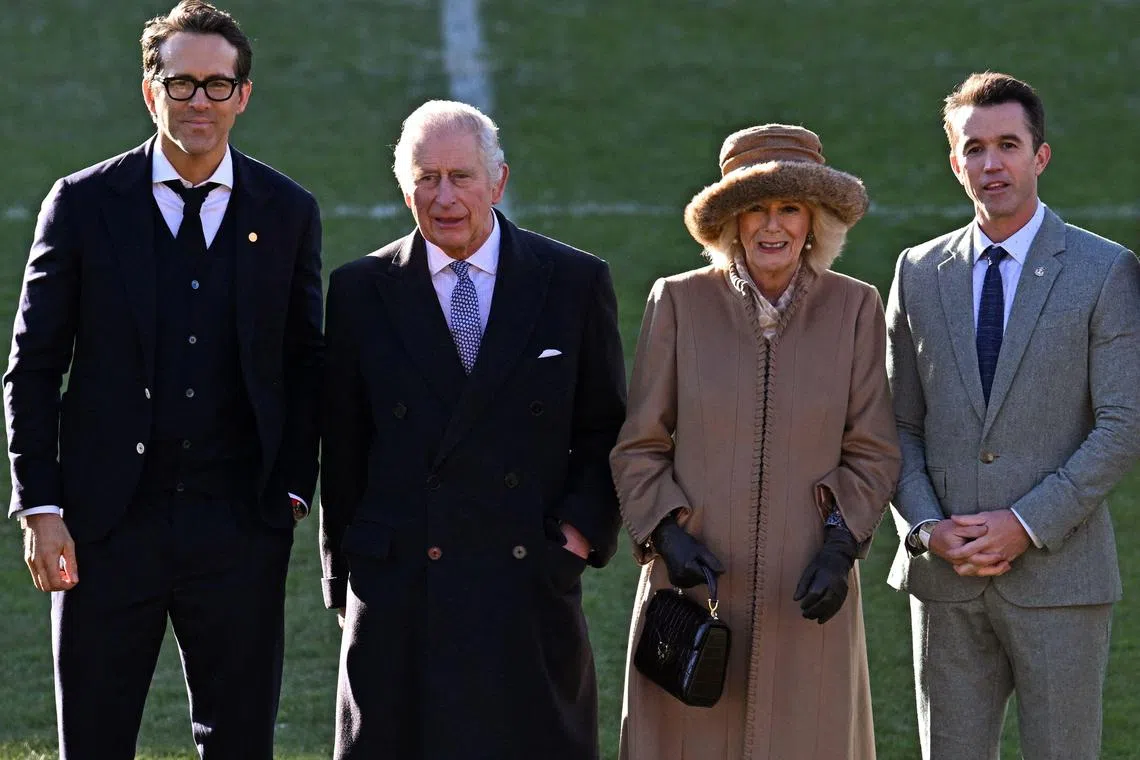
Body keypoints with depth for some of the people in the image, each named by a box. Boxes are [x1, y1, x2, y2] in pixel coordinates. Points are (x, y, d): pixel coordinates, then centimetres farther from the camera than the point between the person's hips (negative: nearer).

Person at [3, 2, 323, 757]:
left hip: (240, 526, 1)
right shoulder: (83, 205, 0)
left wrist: (291, 494, 2)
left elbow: (304, 370, 10)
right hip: (109, 525, -1)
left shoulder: (288, 213, 5)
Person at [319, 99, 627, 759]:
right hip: (400, 599, 0)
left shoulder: (576, 283, 5)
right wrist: (347, 571, 8)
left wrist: (583, 530, -3)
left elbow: (606, 428, 11)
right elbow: (343, 449, 10)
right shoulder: (361, 291, 6)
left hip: (532, 588, 0)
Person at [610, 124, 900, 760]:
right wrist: (666, 533, -10)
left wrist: (841, 545, -8)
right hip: (694, 585, 0)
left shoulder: (855, 309, 2)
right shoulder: (680, 302, 0)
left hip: (806, 592, 0)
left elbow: (873, 453, 5)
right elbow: (639, 447, 5)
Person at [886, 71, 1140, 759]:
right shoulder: (919, 273, 10)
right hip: (946, 576, 3)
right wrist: (927, 529, -6)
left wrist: (1025, 524, -14)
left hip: (1059, 570, -3)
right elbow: (899, 424, 11)